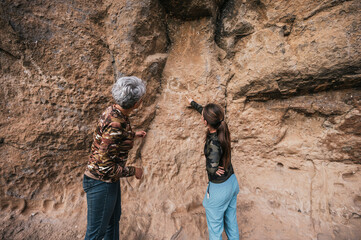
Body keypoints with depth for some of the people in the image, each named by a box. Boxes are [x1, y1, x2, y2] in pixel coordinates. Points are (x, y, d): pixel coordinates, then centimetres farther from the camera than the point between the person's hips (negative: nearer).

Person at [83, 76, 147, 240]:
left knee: (114, 218, 29)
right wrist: (133, 171, -17)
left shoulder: (113, 111, -4)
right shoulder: (116, 124, -32)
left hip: (110, 180, 9)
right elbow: (104, 166, -29)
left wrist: (133, 134, 23)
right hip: (100, 183, -9)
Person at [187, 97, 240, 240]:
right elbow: (203, 110, 7)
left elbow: (212, 167, -43)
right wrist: (192, 103, 23)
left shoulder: (213, 142, -30)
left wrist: (212, 168, -19)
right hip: (232, 182, 7)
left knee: (215, 228, 15)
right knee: (231, 221, 26)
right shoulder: (222, 130, -7)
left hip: (219, 188, -7)